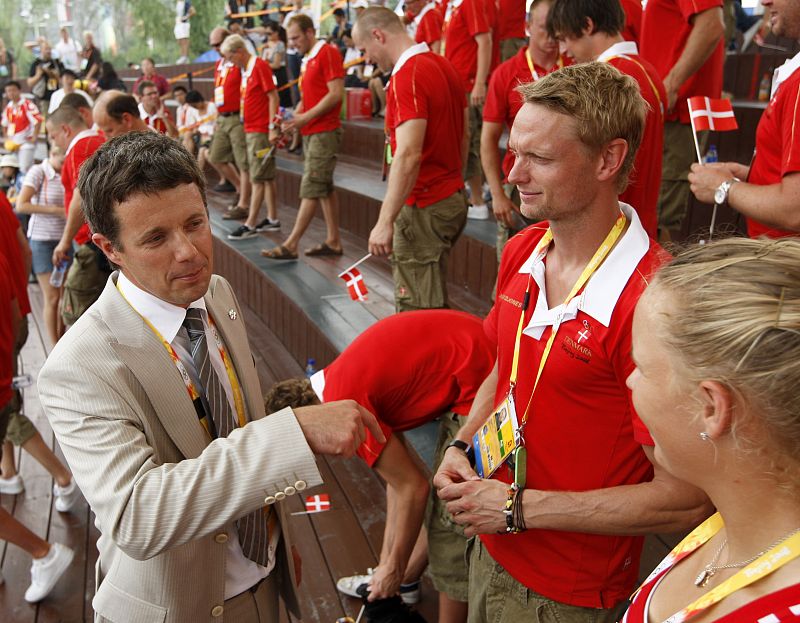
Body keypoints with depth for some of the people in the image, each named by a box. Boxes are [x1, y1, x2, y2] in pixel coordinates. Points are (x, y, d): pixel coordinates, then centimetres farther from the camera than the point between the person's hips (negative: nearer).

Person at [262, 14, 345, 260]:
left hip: (324, 133, -10)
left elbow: (336, 93, -18)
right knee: (325, 188, 10)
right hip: (311, 132, 10)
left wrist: (306, 117, -17)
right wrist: (295, 116, 5)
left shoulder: (328, 53, -11)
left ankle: (291, 245, -8)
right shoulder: (308, 59, 16)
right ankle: (333, 241, 15)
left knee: (311, 188, -8)